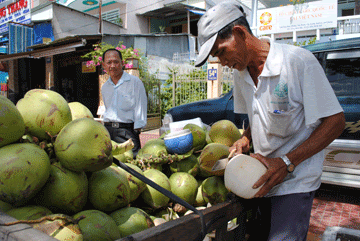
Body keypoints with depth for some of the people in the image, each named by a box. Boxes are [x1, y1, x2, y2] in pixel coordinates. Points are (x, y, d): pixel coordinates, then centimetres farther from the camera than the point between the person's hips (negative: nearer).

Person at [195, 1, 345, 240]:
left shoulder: (299, 61, -17)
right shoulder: (241, 72, 4)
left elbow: (335, 121, -15)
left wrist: (287, 163, -21)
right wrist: (245, 140, -2)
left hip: (295, 180, -5)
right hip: (262, 177, 6)